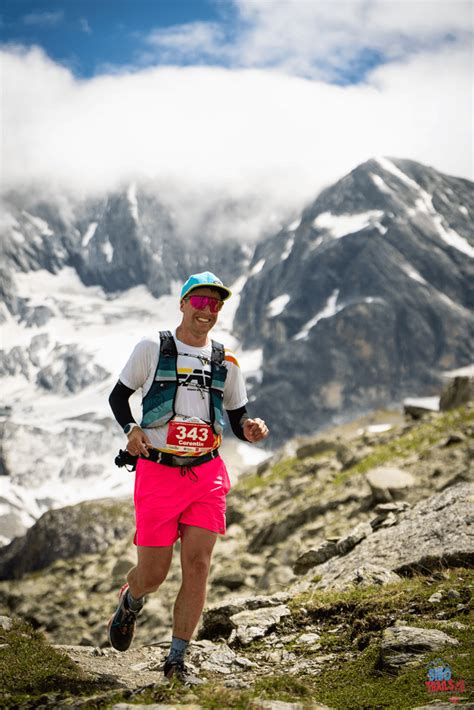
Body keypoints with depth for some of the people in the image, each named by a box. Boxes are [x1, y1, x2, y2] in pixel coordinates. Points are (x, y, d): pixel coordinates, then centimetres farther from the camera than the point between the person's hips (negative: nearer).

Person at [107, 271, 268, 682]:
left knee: (198, 566, -7)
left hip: (207, 475, 2)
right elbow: (119, 394, 11)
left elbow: (237, 416, 16)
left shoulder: (226, 363, 9)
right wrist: (131, 429, -9)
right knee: (153, 575, 1)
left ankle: (177, 660, 6)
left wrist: (250, 428, -8)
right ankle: (129, 603, 39)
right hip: (158, 473, -2)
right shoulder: (151, 349, 2)